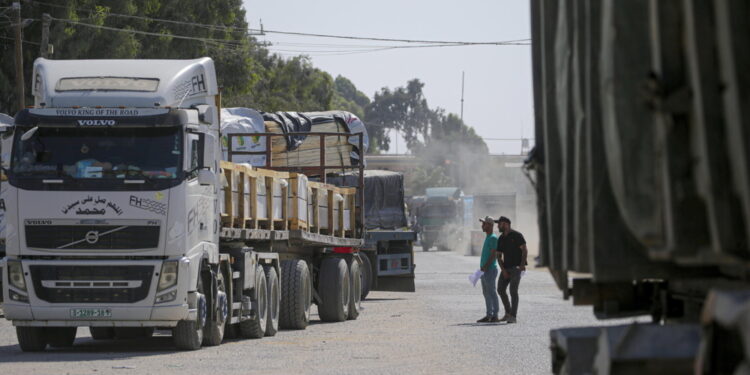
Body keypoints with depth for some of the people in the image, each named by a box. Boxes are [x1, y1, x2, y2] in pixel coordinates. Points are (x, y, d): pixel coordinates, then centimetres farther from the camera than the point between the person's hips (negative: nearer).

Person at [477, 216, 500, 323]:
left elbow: (493, 255, -19)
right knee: (486, 293, 10)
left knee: (491, 292, -9)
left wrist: (485, 267, -23)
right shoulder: (488, 238, 18)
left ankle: (495, 315, -9)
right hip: (485, 270, 10)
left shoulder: (493, 238, -12)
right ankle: (489, 315, 13)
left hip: (490, 270, -10)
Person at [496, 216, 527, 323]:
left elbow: (525, 250, -12)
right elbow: (499, 255, 11)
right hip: (506, 267, 7)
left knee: (513, 290, -15)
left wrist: (522, 264, -24)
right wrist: (503, 270, -2)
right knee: (501, 289, 5)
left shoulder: (517, 235, -7)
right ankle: (508, 313, 19)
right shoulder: (501, 239, 11)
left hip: (516, 267, -7)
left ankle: (513, 316, -16)